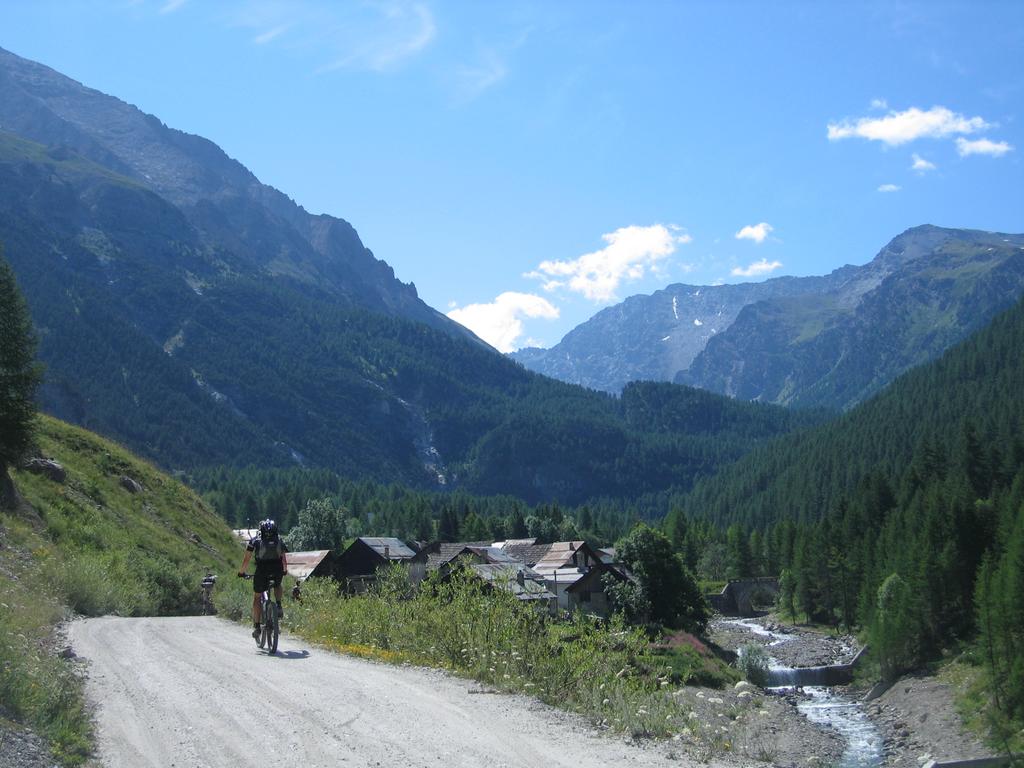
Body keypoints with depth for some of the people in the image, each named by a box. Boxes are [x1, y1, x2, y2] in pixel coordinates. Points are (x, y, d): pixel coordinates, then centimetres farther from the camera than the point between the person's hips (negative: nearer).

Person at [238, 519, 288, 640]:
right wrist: (285, 570, 44)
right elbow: (284, 558, 28)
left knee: (257, 597, 15)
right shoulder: (279, 540, 21)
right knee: (277, 586, 35)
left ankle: (256, 626, 11)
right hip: (277, 570, 1)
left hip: (262, 570, -1)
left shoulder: (255, 541, 16)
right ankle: (279, 606, 10)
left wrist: (241, 571, 29)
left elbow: (246, 559, 17)